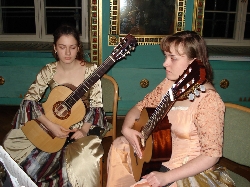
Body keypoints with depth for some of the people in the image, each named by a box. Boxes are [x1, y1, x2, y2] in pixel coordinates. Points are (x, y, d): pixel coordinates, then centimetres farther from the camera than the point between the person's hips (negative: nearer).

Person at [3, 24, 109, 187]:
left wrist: (83, 131, -24)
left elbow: (96, 106, -9)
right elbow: (29, 100, -9)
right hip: (54, 124, 3)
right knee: (12, 144, -15)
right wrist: (50, 125, -22)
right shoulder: (49, 71, -4)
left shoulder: (90, 70, -9)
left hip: (84, 126, -2)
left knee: (84, 160, -33)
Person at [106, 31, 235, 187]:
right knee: (119, 145, 9)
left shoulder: (208, 100, -25)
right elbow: (140, 108, 7)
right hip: (160, 157, 7)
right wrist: (126, 128, -14)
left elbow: (212, 155, -24)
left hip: (189, 171, -7)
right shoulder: (168, 84, -3)